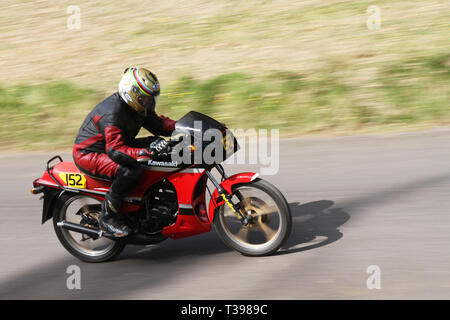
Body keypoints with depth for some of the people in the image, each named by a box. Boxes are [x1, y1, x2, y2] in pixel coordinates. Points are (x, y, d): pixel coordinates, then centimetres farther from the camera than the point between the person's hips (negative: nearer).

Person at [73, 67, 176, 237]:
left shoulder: (136, 107, -1)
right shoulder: (112, 113, -30)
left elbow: (156, 122, 11)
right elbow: (115, 150, -38)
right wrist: (146, 152, -47)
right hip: (88, 154, -10)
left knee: (157, 142, 0)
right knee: (131, 170, -35)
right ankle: (107, 216, -19)